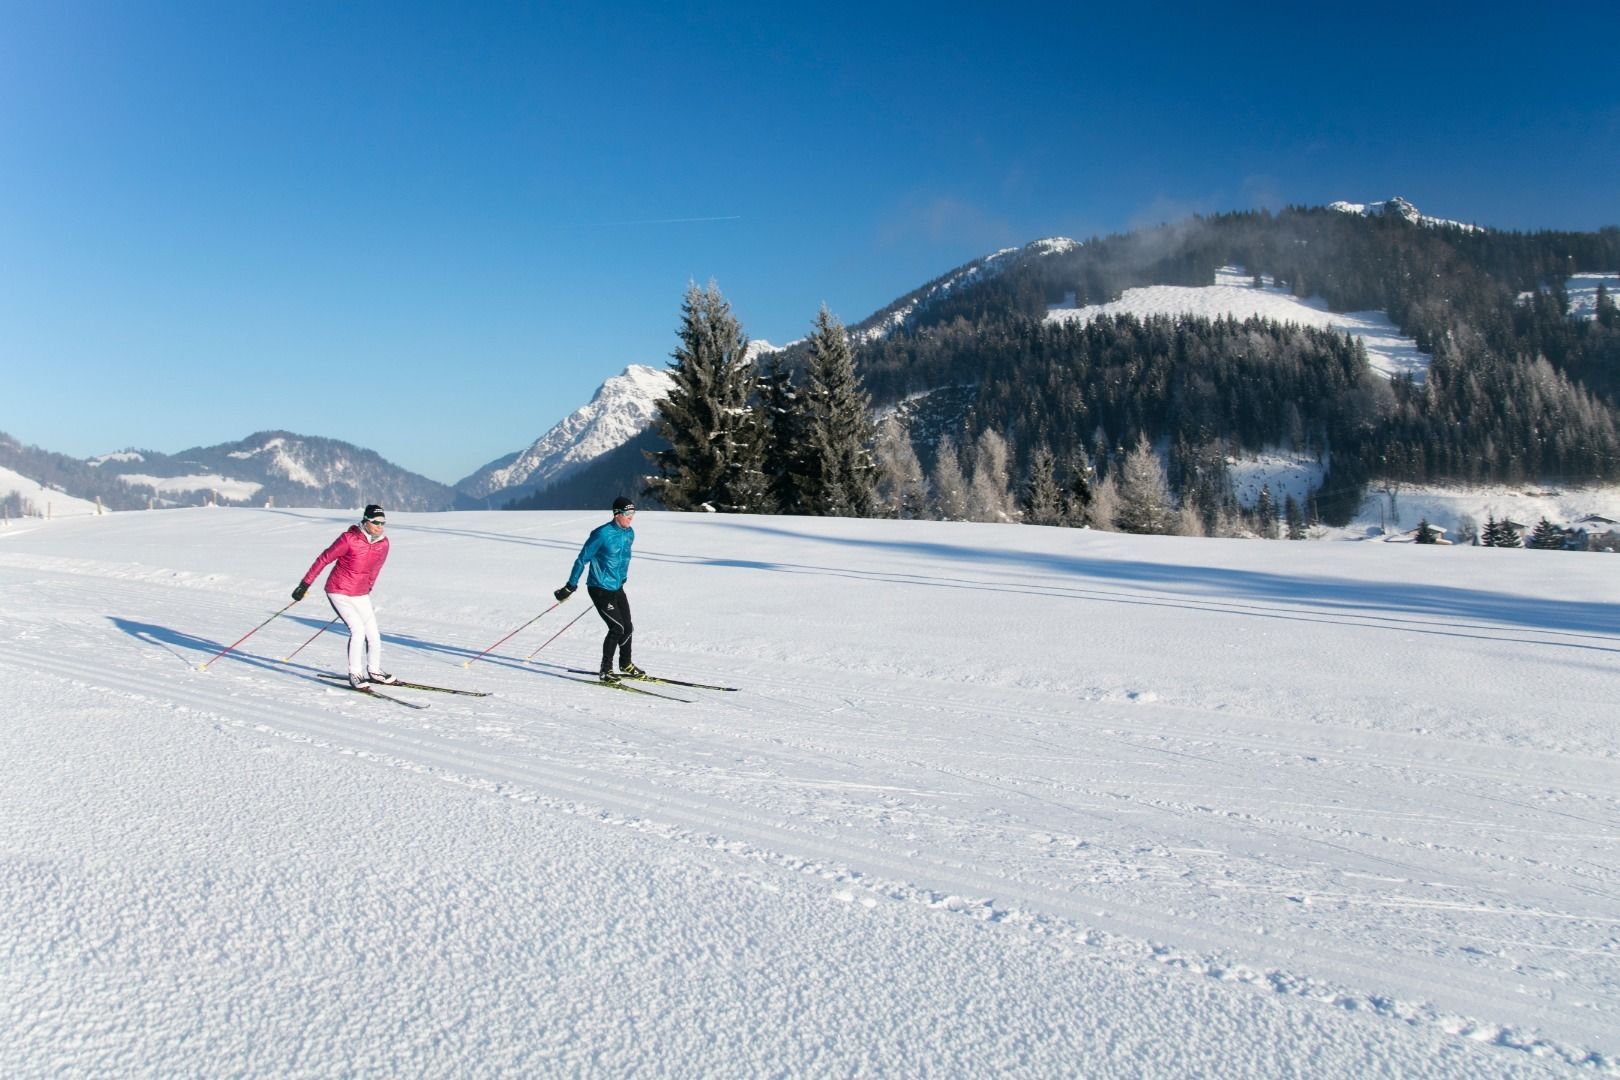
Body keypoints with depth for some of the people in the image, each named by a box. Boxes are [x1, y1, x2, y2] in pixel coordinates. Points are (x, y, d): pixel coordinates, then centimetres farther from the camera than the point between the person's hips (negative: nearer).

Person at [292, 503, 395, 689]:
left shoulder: (383, 543, -5)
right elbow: (324, 559, -12)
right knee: (358, 629, -17)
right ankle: (355, 674, -5)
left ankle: (374, 671, 24)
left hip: (361, 594, 6)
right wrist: (305, 584, -10)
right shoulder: (349, 539, -20)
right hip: (339, 592, -5)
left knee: (373, 632, 4)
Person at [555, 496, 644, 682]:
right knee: (617, 628, -12)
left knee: (627, 628, 11)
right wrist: (570, 586, -9)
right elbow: (583, 559, -11)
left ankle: (626, 665, 30)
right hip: (600, 589, -7)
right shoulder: (602, 534, -18)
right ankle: (606, 670, -1)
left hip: (617, 588, 7)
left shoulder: (629, 533, 4)